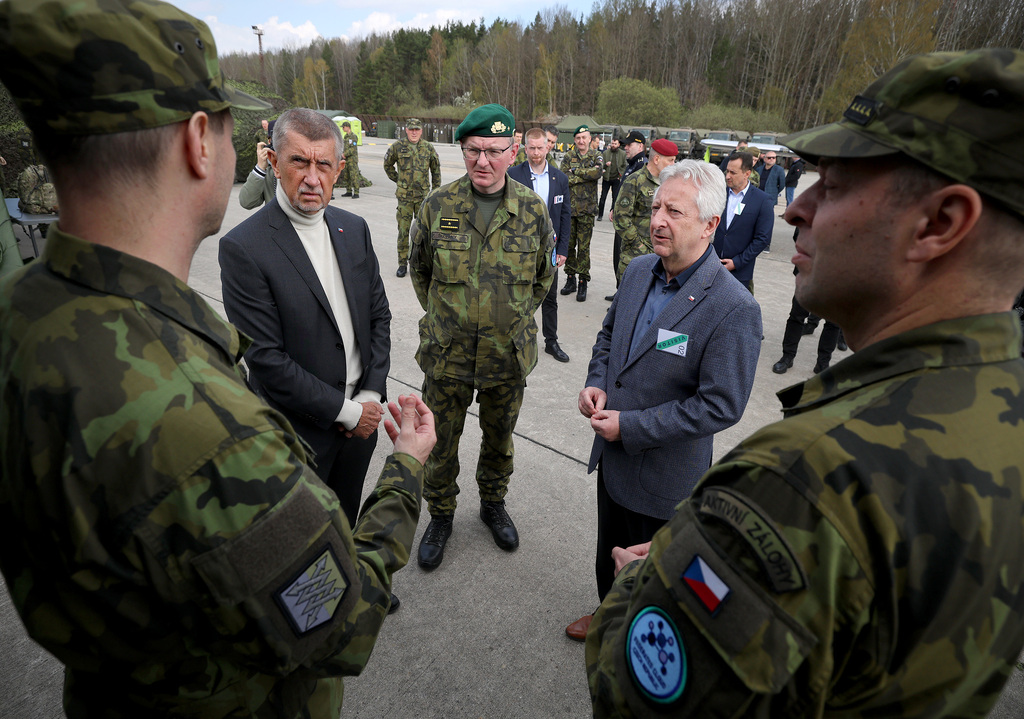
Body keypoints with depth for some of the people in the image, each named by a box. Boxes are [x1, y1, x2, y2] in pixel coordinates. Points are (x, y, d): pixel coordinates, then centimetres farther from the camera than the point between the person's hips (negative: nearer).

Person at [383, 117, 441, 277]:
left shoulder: (428, 148, 4)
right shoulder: (397, 147, 0)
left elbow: (436, 168, 14)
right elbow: (387, 164, 16)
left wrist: (436, 189, 13)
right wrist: (397, 180, 12)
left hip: (423, 195, 1)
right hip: (404, 196, -1)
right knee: (403, 230, 0)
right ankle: (402, 263, 9)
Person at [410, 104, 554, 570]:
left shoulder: (533, 209, -5)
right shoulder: (437, 206, -7)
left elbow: (543, 274, 10)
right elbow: (419, 269, 9)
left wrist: (516, 317, 10)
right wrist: (441, 313, 10)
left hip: (509, 354, 1)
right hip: (446, 354, 0)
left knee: (499, 438, 19)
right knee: (440, 442, 13)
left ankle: (493, 504, 45)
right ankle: (441, 516, 37)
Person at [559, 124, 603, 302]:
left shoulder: (596, 156, 6)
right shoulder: (568, 157, 6)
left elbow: (597, 172, -15)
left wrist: (575, 171, -10)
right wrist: (586, 175, -10)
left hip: (587, 208, -1)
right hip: (569, 206, 2)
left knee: (584, 246, 0)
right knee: (568, 244, 6)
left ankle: (583, 283, 8)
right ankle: (570, 279, 19)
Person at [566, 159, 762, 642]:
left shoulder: (734, 309, -25)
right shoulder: (639, 271, -2)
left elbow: (720, 406, -24)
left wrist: (630, 426, -23)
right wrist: (597, 383, -6)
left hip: (665, 475, -6)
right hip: (613, 456, 7)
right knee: (609, 556, 29)